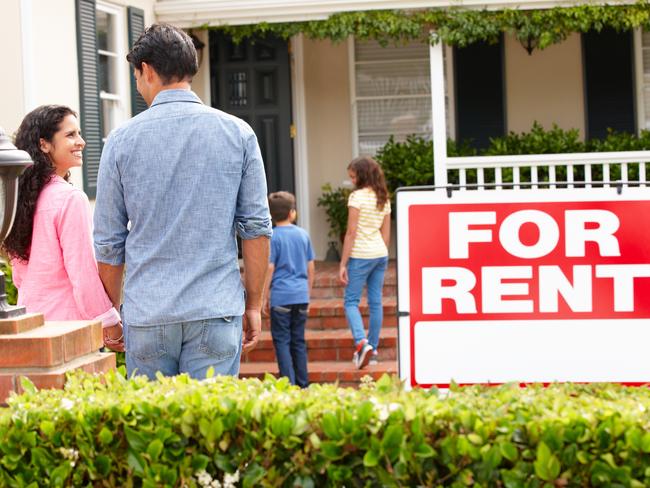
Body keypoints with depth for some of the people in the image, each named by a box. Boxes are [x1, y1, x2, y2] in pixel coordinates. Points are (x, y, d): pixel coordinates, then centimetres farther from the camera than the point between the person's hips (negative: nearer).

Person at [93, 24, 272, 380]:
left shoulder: (123, 139, 0)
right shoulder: (238, 133, 2)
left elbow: (109, 240, 4)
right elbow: (257, 227, 1)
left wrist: (111, 311, 16)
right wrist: (254, 304, 9)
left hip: (146, 314, 0)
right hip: (216, 310, 0)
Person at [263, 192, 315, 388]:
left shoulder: (273, 237, -7)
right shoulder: (303, 235, 7)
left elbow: (269, 268, -9)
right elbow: (310, 268, 11)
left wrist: (265, 296, -1)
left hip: (281, 296, -5)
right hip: (301, 296, 5)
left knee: (282, 341, 0)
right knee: (299, 341, 12)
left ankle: (289, 384, -7)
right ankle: (303, 384, 14)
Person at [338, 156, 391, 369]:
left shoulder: (357, 196, -11)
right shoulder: (384, 199, 11)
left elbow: (351, 233, -13)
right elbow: (386, 234, 14)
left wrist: (343, 264, -10)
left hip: (360, 255, -7)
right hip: (380, 255, 7)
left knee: (351, 301, -2)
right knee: (375, 302, 9)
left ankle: (362, 342, -21)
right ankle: (372, 349, 14)